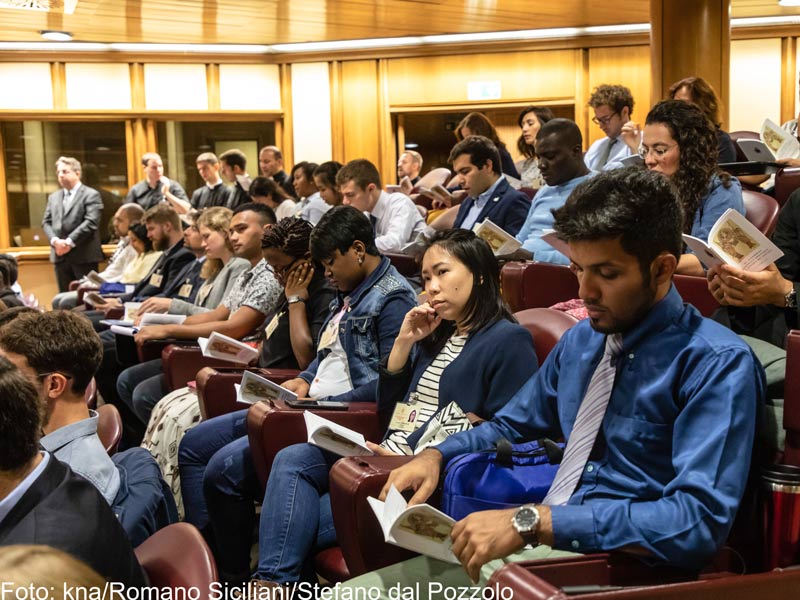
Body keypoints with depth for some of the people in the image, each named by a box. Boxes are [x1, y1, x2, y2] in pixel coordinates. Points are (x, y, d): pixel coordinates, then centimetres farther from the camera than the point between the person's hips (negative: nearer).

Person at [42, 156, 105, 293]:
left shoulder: (91, 195, -1)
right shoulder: (53, 197, 19)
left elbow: (91, 222, -12)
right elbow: (46, 222, 12)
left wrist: (69, 242, -17)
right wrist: (55, 241, -8)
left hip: (84, 256, -6)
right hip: (60, 256, 6)